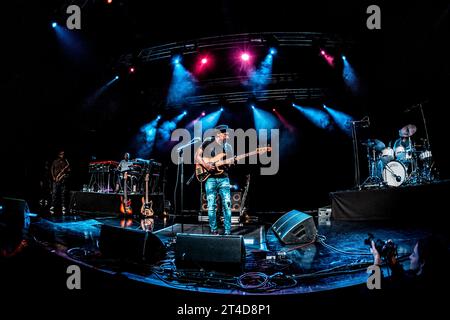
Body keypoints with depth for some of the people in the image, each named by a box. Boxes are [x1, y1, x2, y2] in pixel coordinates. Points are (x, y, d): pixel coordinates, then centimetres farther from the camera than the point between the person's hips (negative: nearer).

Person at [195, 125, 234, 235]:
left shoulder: (228, 147, 11)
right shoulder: (207, 143, 1)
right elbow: (197, 156, 3)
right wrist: (205, 165, -11)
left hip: (223, 178, 3)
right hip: (210, 178, -2)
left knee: (227, 204, -4)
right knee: (211, 205, 0)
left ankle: (228, 231, 3)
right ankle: (213, 230, 10)